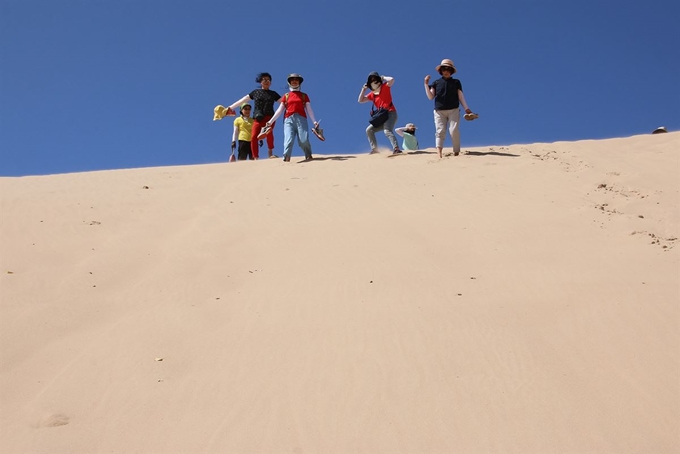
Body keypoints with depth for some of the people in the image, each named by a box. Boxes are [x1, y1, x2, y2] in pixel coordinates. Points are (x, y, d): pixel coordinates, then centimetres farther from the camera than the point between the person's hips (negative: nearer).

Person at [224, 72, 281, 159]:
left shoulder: (273, 93, 16)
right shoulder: (256, 92, 16)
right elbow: (243, 100, 18)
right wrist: (230, 107, 19)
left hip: (269, 118, -1)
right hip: (258, 118, 1)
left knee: (269, 132, -32)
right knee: (254, 137, -18)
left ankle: (271, 153, -21)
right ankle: (256, 158, -13)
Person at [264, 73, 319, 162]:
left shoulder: (304, 95, 17)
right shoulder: (286, 96, 18)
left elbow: (309, 110, 12)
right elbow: (280, 110, 16)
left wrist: (314, 121, 0)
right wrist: (271, 121, 9)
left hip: (301, 119, 0)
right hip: (289, 119, 0)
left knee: (304, 140, -13)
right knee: (288, 140, -17)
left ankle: (309, 156, 6)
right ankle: (286, 159, -26)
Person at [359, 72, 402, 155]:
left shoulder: (385, 87, 3)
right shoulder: (372, 95, 18)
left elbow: (391, 80, -16)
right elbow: (360, 100, 19)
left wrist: (383, 77, 1)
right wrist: (364, 89, 15)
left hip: (391, 113, -8)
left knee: (387, 130, -30)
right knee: (369, 130, 3)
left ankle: (396, 148, -43)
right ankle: (374, 149, -1)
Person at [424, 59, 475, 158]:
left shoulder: (456, 82, 14)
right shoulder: (436, 83, 14)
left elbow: (460, 96, 11)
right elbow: (430, 97, 5)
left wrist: (466, 108, 0)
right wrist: (426, 84, -4)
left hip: (453, 110, 0)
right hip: (439, 111, 0)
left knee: (454, 130, -14)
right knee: (440, 131, -12)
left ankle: (456, 152, -5)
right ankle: (439, 153, -24)